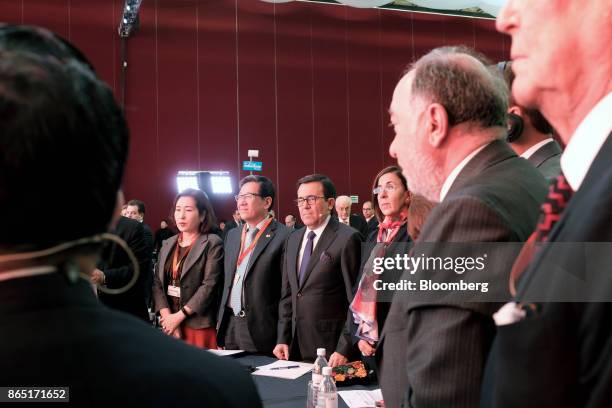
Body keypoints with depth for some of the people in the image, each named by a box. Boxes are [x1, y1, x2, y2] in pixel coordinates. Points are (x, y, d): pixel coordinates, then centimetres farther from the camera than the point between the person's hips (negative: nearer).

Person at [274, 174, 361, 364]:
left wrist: (344, 349, -15)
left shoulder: (347, 238, -10)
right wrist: (283, 339, 9)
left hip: (331, 348, -6)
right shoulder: (293, 239, 11)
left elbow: (355, 300, -12)